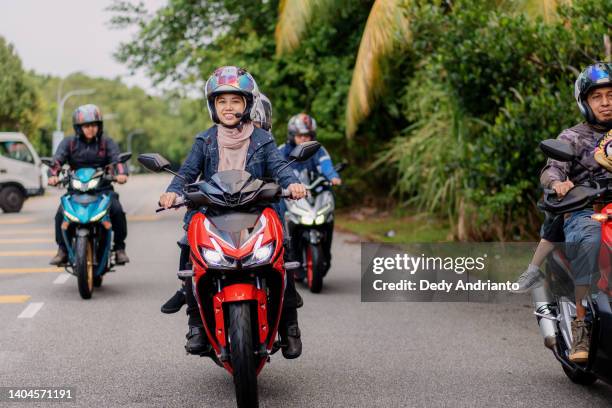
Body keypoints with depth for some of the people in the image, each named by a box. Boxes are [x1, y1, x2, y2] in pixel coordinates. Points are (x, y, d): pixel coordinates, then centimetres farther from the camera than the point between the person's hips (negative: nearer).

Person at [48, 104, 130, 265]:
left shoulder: (107, 142, 7)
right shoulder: (69, 143, 7)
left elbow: (117, 158, -7)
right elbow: (57, 159, -5)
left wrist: (121, 173, -30)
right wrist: (53, 175, -28)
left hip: (103, 188, 0)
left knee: (117, 211, -26)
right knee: (61, 214, -24)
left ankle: (119, 248, -8)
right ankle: (62, 249, -6)